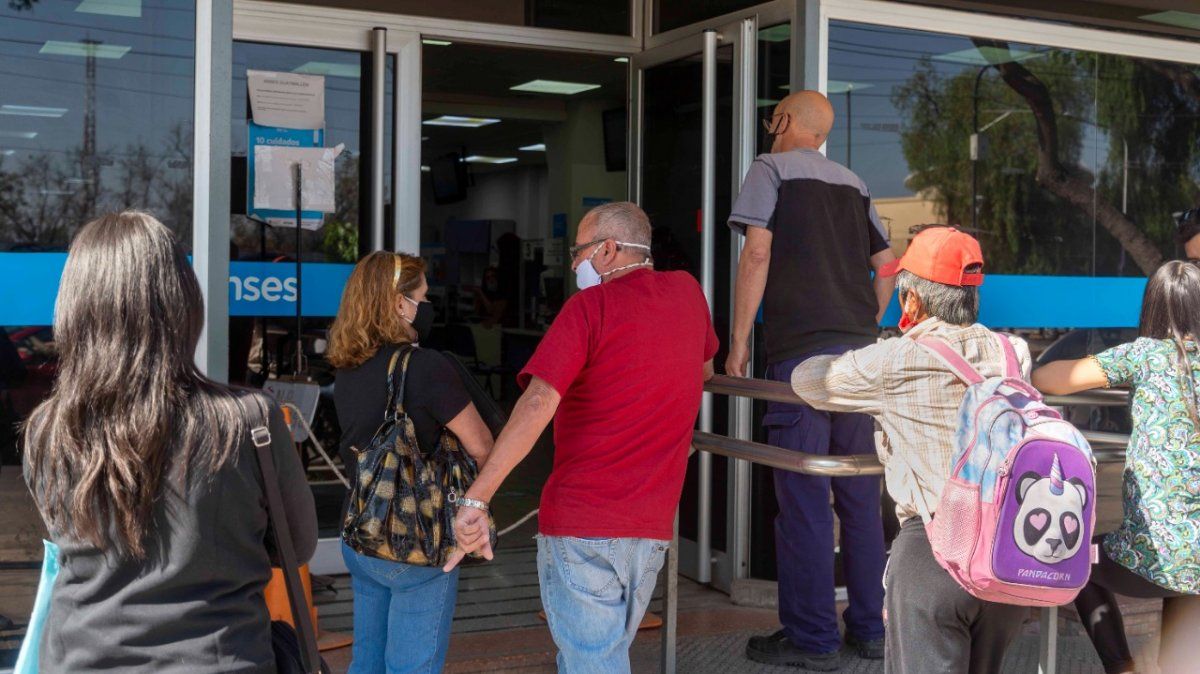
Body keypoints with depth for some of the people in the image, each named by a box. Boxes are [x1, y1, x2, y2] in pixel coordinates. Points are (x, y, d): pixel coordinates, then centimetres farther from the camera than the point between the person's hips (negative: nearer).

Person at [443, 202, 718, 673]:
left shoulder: (591, 305, -8)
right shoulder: (687, 290, 9)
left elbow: (538, 403, -22)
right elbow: (705, 369, 30)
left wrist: (476, 498, -25)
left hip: (581, 524, -6)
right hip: (652, 527, 6)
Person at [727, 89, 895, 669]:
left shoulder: (771, 169, 3)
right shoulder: (853, 184, 20)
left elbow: (757, 255, -8)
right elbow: (887, 266, 20)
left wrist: (738, 343, -5)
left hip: (801, 353, -6)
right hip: (860, 351, 6)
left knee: (804, 497, -3)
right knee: (860, 495, 11)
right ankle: (870, 627, 18)